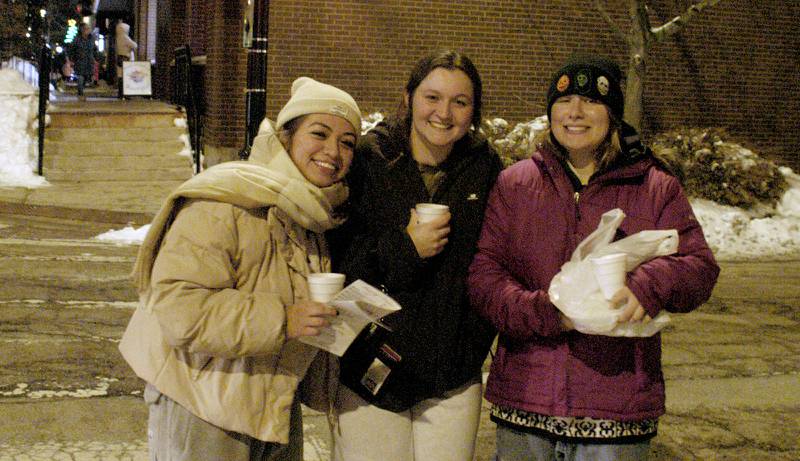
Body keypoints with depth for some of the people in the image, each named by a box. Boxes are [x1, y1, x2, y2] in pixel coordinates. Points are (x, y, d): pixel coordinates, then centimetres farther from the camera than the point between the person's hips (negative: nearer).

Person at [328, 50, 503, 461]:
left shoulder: (485, 169, 2)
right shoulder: (366, 161, -7)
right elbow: (331, 262, -8)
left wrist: (478, 343, 4)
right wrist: (404, 249, -18)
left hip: (454, 378, 3)